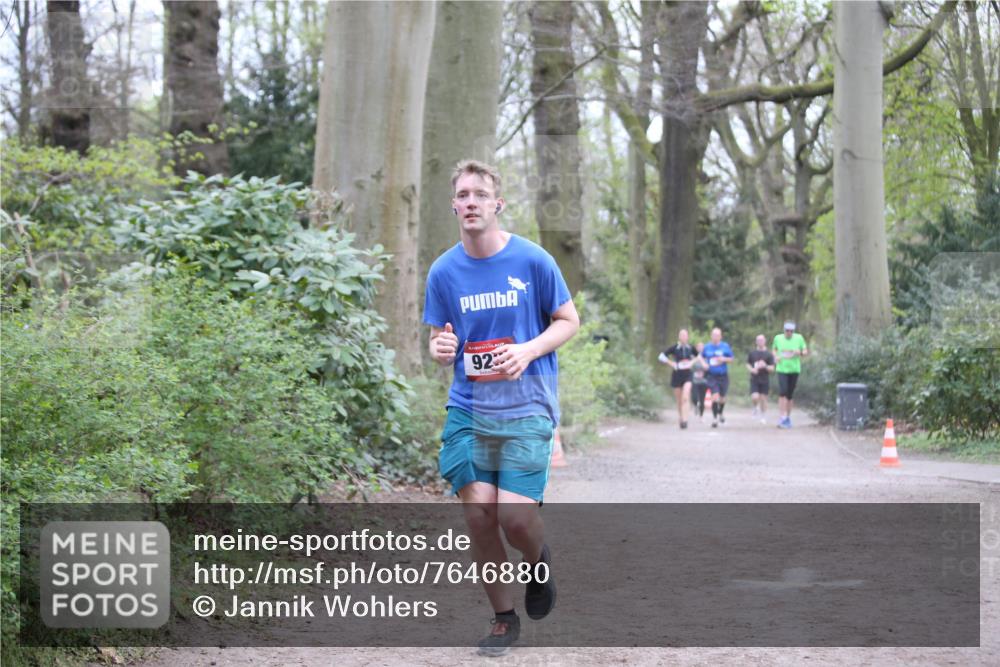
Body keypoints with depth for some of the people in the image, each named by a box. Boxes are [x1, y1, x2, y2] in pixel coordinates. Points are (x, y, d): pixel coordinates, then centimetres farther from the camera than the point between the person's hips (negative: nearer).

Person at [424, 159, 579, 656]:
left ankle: (538, 562, 24)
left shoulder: (533, 261, -5)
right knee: (478, 515, -4)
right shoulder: (444, 271, 3)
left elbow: (568, 321, 3)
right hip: (468, 409, 3)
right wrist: (440, 349, -13)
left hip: (527, 409, -3)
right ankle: (504, 619, 16)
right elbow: (441, 340, 12)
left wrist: (527, 351, -14)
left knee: (515, 518, -13)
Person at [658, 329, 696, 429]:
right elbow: (661, 356, -4)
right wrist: (672, 364, -10)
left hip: (688, 375, 0)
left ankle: (684, 420, -20)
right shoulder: (674, 348, -5)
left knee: (685, 398, -17)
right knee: (679, 400, 9)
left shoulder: (690, 348, 2)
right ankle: (680, 418, 27)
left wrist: (692, 362, 4)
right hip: (677, 375, 0)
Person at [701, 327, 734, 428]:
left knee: (722, 398, 12)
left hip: (723, 376, 1)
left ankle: (720, 413, 43)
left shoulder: (725, 346, -1)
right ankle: (714, 418, -7)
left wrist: (724, 359, -16)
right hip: (711, 376, -1)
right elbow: (701, 357, 18)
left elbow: (731, 359, 4)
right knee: (715, 397, -16)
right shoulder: (707, 347, 3)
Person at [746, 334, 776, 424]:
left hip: (765, 380, -1)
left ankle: (763, 417, 18)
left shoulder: (769, 354, -1)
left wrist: (765, 366, -21)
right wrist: (752, 369, -8)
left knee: (763, 398, 3)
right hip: (754, 380, 1)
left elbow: (772, 369, -1)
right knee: (755, 397, -14)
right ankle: (756, 407, 20)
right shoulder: (752, 353, 5)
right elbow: (748, 364, 14)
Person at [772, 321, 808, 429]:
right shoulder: (778, 338, 3)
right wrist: (776, 356, -2)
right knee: (782, 392, -17)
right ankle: (781, 418, -20)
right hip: (782, 369, -1)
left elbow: (806, 352, 6)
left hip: (794, 370, 1)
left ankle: (788, 417, 22)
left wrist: (800, 353, -16)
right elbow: (774, 349, 19)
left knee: (790, 395, 7)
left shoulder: (799, 338, 1)